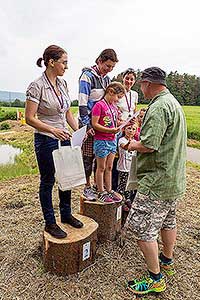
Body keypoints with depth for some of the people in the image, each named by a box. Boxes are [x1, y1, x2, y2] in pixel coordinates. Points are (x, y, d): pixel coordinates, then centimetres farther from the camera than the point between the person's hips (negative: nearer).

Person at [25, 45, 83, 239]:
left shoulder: (62, 83, 7)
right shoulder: (37, 86, -14)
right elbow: (29, 118, -15)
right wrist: (53, 130, -25)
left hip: (64, 138, 7)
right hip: (46, 141, -7)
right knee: (47, 181, 8)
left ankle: (66, 214, 36)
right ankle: (50, 223, 26)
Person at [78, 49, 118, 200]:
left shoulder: (107, 79, 14)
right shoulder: (87, 76, -9)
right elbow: (82, 103, -15)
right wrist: (87, 125, -19)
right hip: (89, 121, -7)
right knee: (88, 155, 0)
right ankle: (87, 187, 14)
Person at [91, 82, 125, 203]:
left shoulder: (114, 107, 11)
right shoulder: (99, 105, -13)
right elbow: (95, 124, -17)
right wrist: (110, 130, -23)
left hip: (112, 140, 7)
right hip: (101, 140, -7)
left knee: (109, 167, 14)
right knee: (101, 167, 5)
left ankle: (109, 190, 26)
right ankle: (101, 192, 17)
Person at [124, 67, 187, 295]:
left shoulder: (159, 107, -21)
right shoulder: (173, 103, 14)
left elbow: (148, 145, -28)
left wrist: (132, 145, -8)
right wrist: (139, 141, 13)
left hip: (158, 180, -11)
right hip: (174, 178, 11)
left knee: (142, 227, 0)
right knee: (168, 221, 23)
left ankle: (155, 279, 15)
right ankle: (167, 261, 44)